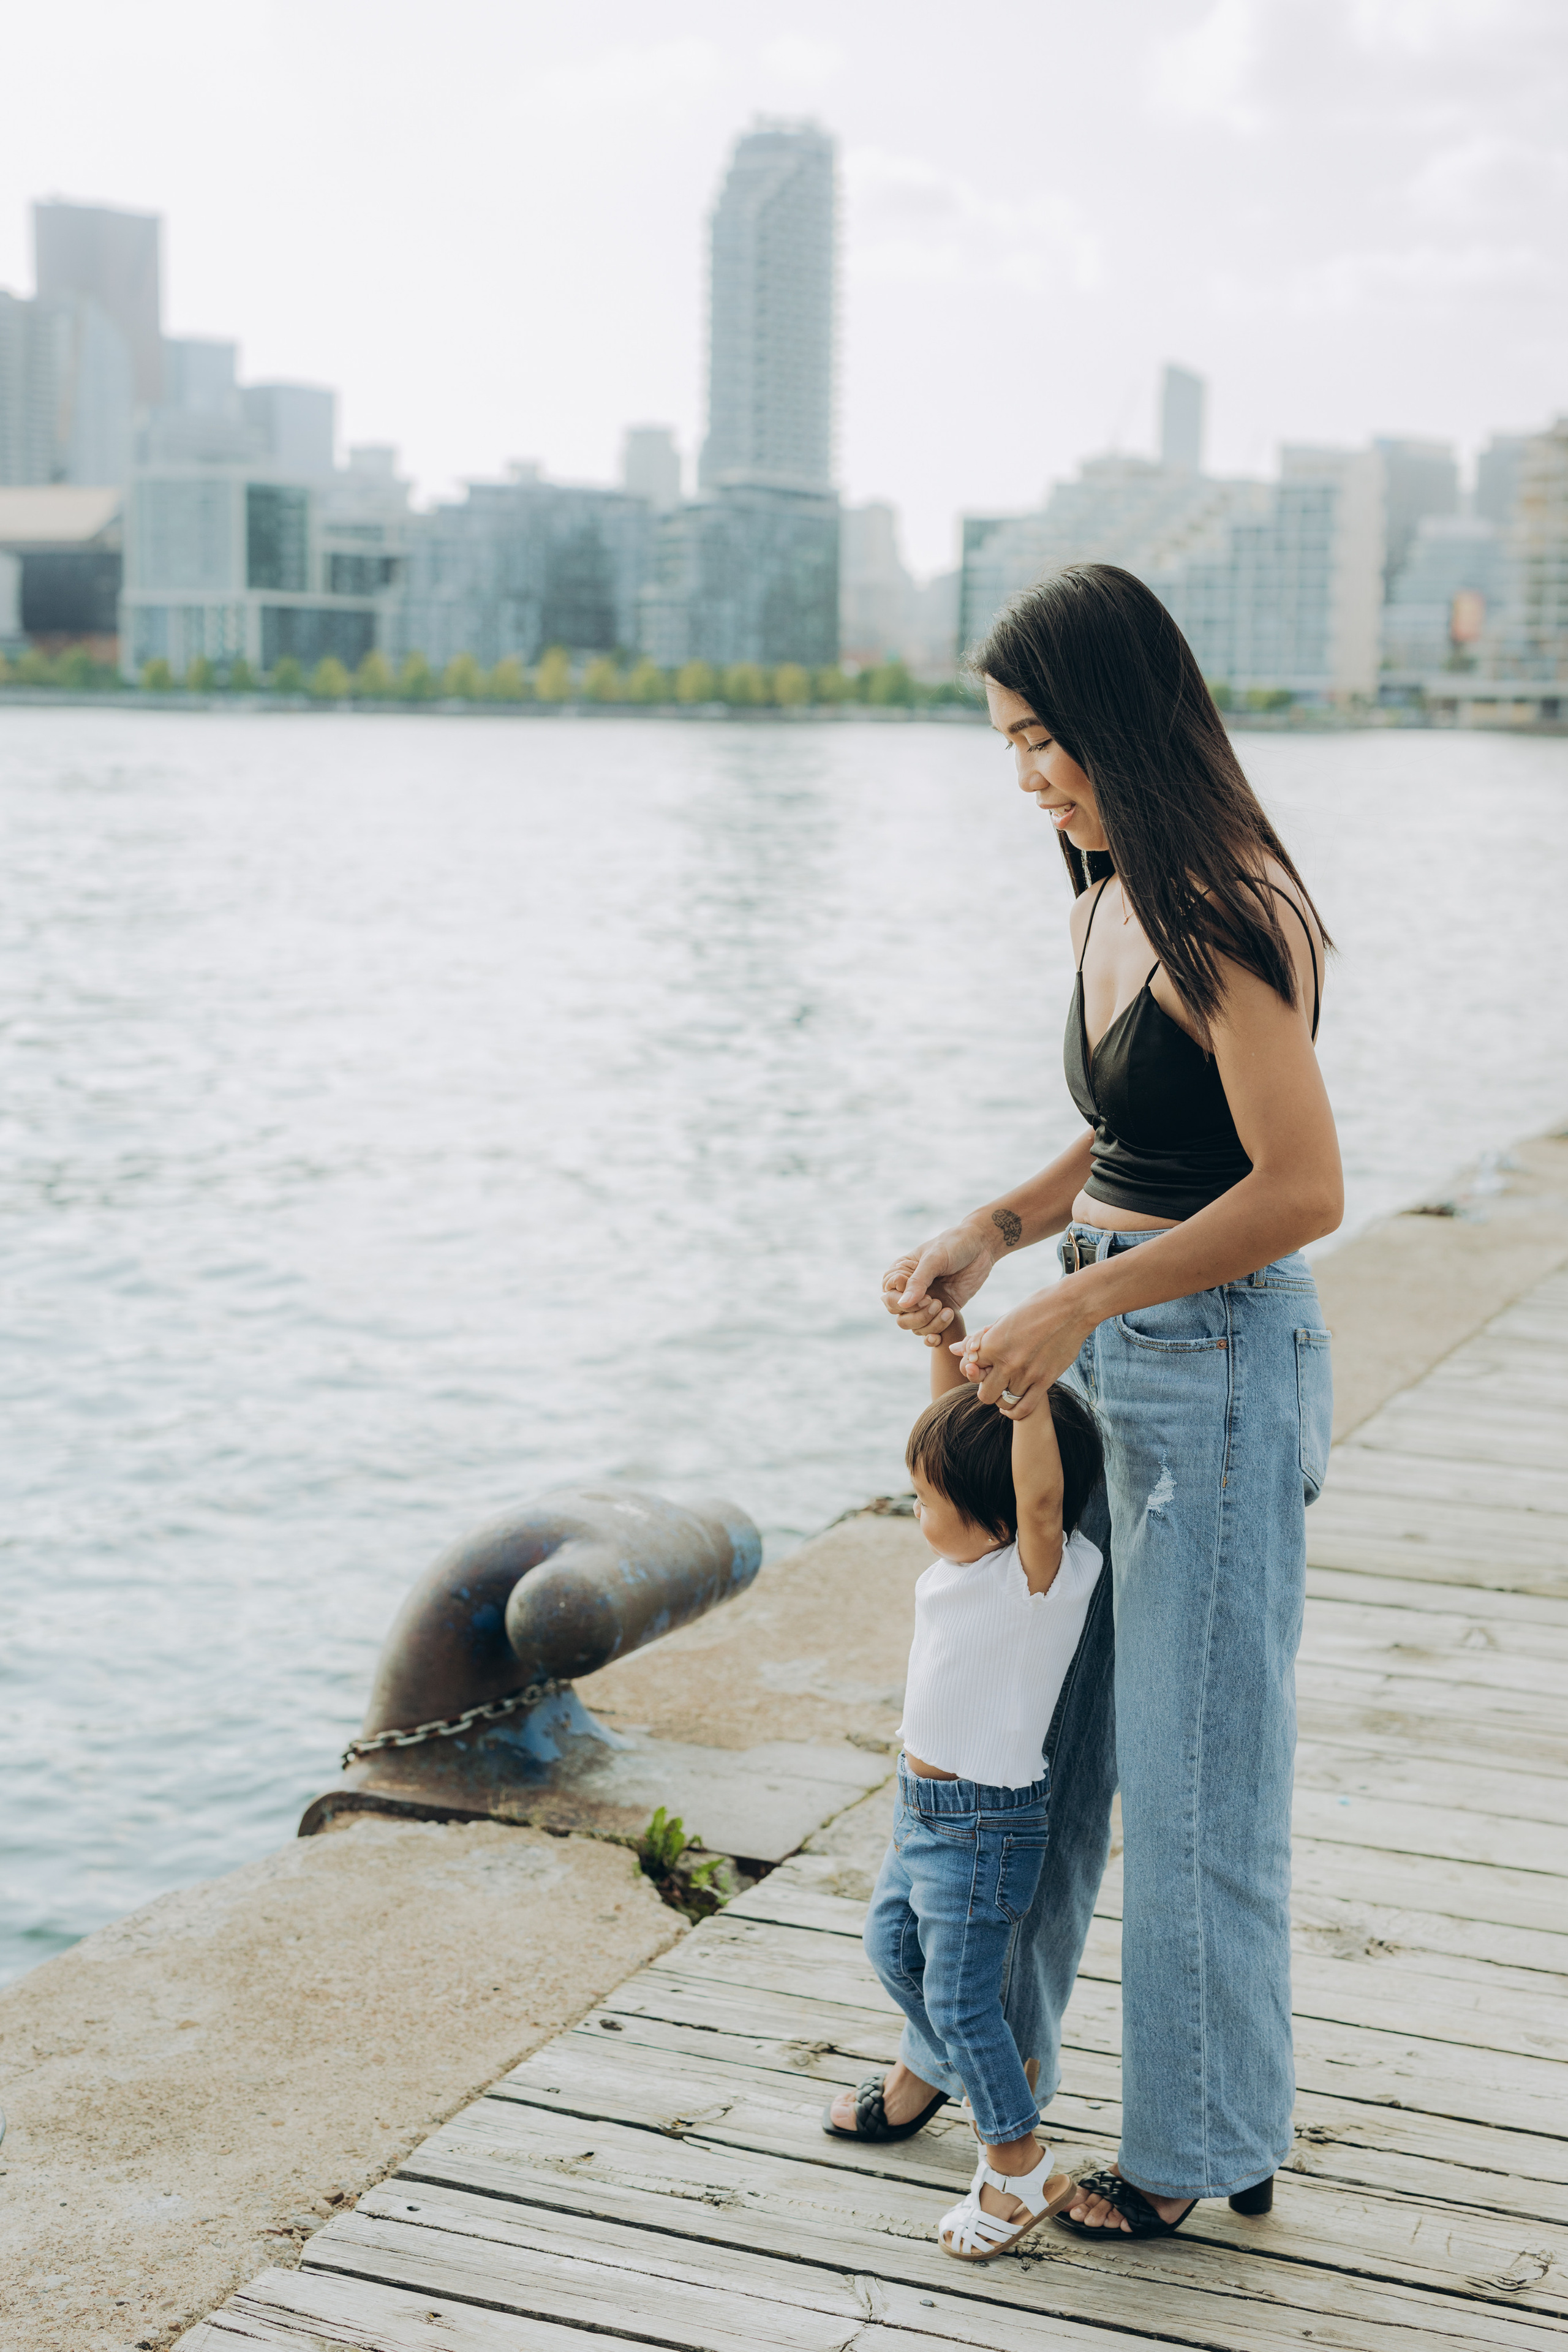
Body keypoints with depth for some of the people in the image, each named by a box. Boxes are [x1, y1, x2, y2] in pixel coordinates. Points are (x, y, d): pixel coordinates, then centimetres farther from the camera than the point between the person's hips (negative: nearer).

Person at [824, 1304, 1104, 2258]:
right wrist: (946, 1340, -1)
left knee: (960, 1997, 0)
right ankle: (935, 2071, 50)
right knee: (894, 1943, 26)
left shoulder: (1045, 1572, -24)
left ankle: (1021, 2166, 17)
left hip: (986, 1822, -9)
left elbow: (1040, 1492, -44)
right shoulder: (975, 1555, -1)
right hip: (926, 1804, 9)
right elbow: (953, 1431, 9)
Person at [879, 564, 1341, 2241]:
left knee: (1193, 1768, 5)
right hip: (1106, 1356, 9)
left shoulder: (1224, 911, -19)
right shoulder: (1114, 897, 9)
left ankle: (1210, 2139, 24)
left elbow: (1302, 1188, -25)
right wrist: (990, 1235, 3)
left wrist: (1074, 1304, -23)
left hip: (1216, 1367, -9)